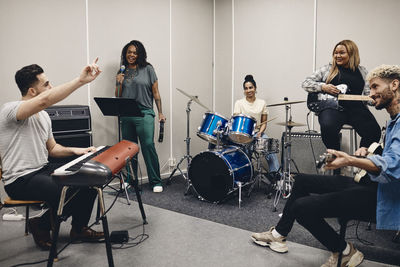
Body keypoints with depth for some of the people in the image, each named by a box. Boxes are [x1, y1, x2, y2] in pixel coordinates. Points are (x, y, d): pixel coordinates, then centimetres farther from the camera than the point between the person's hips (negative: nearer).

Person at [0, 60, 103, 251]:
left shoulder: (44, 116, 12)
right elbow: (45, 100, -38)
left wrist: (75, 150, 2)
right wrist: (80, 80, -42)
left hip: (44, 170, 9)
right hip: (20, 181, -9)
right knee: (72, 196, -27)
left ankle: (79, 229, 17)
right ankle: (41, 225, 4)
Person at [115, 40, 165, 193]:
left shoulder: (147, 69, 3)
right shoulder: (122, 72, 13)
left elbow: (155, 92, 3)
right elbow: (118, 97, 13)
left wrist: (160, 112, -2)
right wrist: (119, 83, -5)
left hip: (144, 114, -4)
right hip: (126, 116, 4)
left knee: (148, 146, -11)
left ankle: (156, 182, -2)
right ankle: (131, 180, 22)